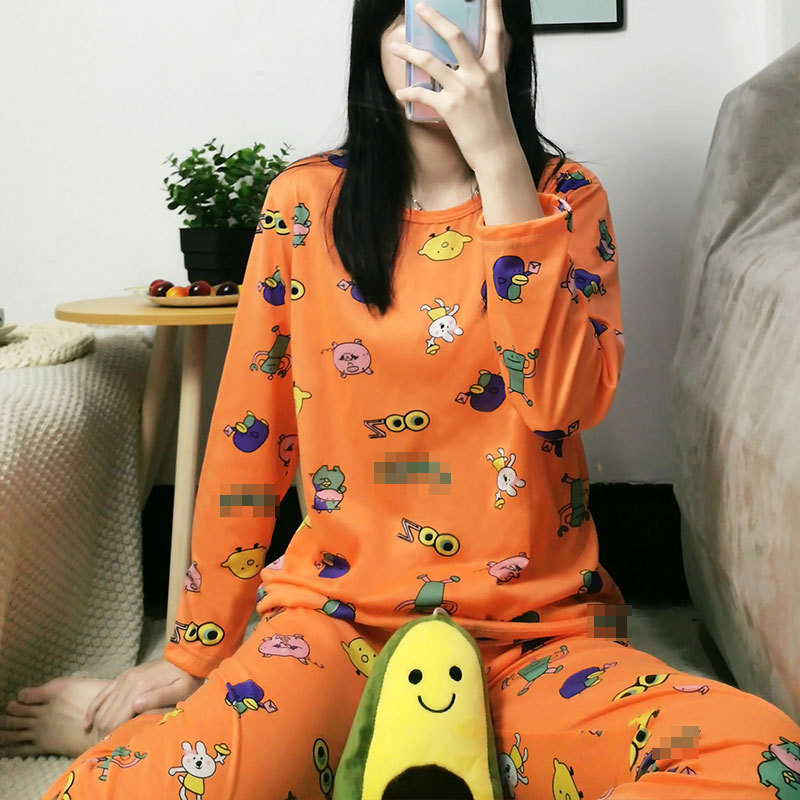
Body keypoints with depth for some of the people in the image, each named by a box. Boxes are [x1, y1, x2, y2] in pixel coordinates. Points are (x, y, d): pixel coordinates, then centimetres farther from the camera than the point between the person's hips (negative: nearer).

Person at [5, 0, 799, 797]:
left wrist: (499, 161, -18)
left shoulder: (565, 196, 3)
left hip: (533, 631, 1)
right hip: (338, 610, 0)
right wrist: (198, 646, 9)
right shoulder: (307, 202, 3)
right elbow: (248, 432, 6)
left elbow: (565, 398, -16)